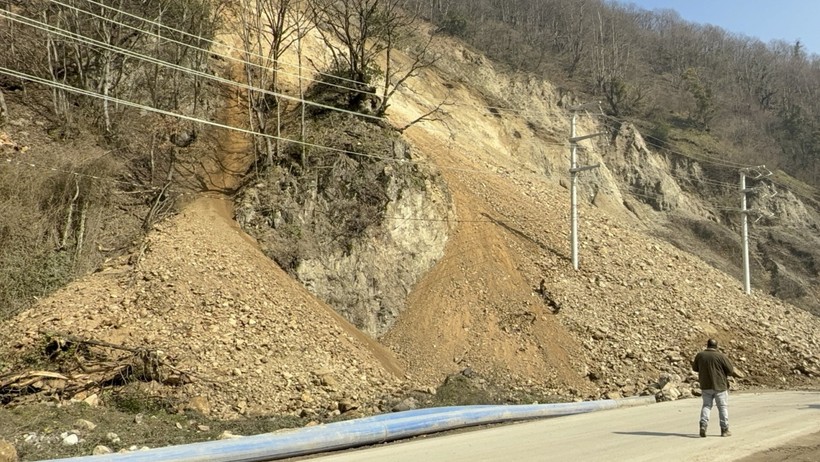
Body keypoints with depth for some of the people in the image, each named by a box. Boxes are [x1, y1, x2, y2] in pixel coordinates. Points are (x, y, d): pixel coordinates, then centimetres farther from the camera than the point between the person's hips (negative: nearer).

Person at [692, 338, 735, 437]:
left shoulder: (700, 355, -2)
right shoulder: (721, 356, -13)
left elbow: (695, 368, 12)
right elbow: (731, 370, -8)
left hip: (705, 386, 3)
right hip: (720, 386, -3)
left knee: (706, 405, 13)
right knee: (723, 407, 9)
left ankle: (703, 425, -6)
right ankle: (724, 430, 13)